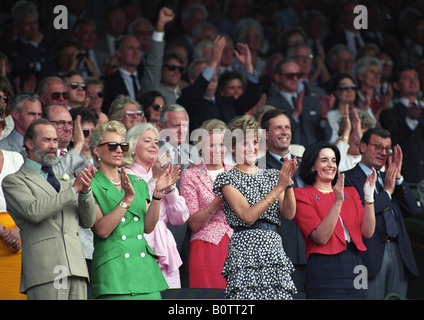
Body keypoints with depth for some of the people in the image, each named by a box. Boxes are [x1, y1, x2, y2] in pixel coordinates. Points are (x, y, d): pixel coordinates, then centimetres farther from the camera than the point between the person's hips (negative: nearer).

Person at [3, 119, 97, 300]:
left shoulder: (65, 181, 27)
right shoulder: (13, 181, 8)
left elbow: (88, 221, 20)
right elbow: (33, 211, -11)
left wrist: (86, 191, 1)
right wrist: (73, 189, -7)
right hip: (45, 270, -6)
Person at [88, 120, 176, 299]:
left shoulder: (138, 183, 17)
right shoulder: (91, 186, 0)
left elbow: (148, 227, 9)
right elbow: (102, 230, -12)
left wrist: (158, 193, 0)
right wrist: (127, 199, -18)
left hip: (145, 268, 5)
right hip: (113, 270, -5)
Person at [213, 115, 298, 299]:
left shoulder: (271, 176, 18)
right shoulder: (228, 178, 3)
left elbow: (289, 214, 6)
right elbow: (247, 216, -10)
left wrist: (288, 183, -10)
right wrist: (279, 187, -13)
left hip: (274, 248, 5)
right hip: (244, 252, -5)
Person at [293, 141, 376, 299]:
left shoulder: (350, 193, 18)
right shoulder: (302, 195, 0)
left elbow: (368, 232, 6)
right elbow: (321, 237, -12)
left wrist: (369, 196, -4)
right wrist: (338, 202, -20)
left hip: (355, 265, 5)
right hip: (324, 267, -5)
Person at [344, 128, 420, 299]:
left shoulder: (387, 178, 22)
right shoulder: (348, 178, 0)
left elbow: (412, 210, 12)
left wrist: (398, 177, 3)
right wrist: (387, 191, -6)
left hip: (398, 254, 6)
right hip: (370, 254, -6)